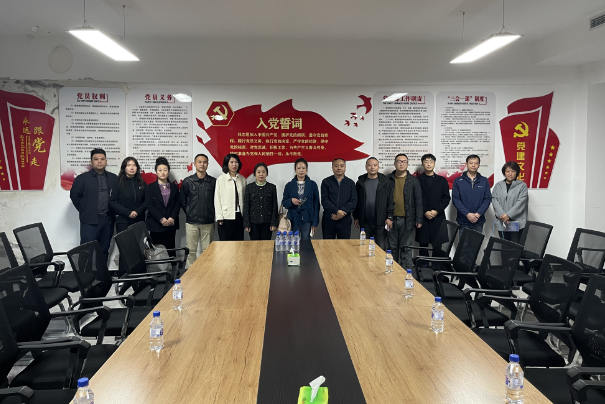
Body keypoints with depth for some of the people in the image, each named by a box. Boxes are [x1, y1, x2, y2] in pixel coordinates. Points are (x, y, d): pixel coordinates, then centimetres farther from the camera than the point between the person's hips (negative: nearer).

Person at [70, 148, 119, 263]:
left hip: (108, 220, 3)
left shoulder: (113, 178, 10)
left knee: (104, 251, 10)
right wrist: (84, 210, 4)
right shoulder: (82, 178, 2)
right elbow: (74, 195, 4)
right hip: (90, 220, -3)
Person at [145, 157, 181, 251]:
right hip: (156, 225, -2)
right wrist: (161, 219, -14)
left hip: (171, 224, 2)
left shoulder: (174, 187, 11)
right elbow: (149, 205, -4)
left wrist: (172, 218, -10)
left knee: (170, 249, 0)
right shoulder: (150, 187, 5)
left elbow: (178, 204, 6)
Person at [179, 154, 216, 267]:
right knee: (191, 250, 5)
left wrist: (211, 214, 3)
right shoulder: (187, 181, 2)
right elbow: (182, 200, 9)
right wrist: (189, 213, 6)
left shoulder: (213, 181, 2)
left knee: (207, 251, 6)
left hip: (208, 222, 0)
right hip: (192, 222, 0)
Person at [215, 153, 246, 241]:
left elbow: (244, 198, 10)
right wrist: (219, 217, -7)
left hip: (239, 216, 3)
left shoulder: (242, 179, 8)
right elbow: (217, 199, -2)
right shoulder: (221, 179, -2)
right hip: (226, 217, -3)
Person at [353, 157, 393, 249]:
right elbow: (356, 201, 9)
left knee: (381, 248, 2)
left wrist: (389, 217, -7)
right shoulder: (360, 182, 7)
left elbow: (390, 201, -1)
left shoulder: (386, 183, 1)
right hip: (364, 222, 2)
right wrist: (356, 217, 6)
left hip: (380, 222, -2)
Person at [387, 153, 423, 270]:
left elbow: (418, 201, 3)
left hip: (407, 220, -1)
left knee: (406, 249, 2)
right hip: (391, 219, 1)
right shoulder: (388, 179, 7)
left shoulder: (413, 180, 5)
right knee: (392, 248, 9)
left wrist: (419, 219, -4)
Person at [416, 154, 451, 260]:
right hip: (422, 218, -1)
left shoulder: (442, 180, 13)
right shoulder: (417, 180, 7)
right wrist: (425, 212, -10)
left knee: (439, 246, -6)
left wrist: (437, 211, -6)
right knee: (423, 245, 2)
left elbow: (446, 198, 7)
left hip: (438, 218, 1)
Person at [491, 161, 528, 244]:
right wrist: (502, 215, -14)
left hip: (517, 223, -3)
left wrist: (509, 215, -16)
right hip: (502, 223, 3)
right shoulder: (498, 186, 11)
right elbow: (495, 201, 0)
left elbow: (521, 202, -7)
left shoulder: (522, 186, 3)